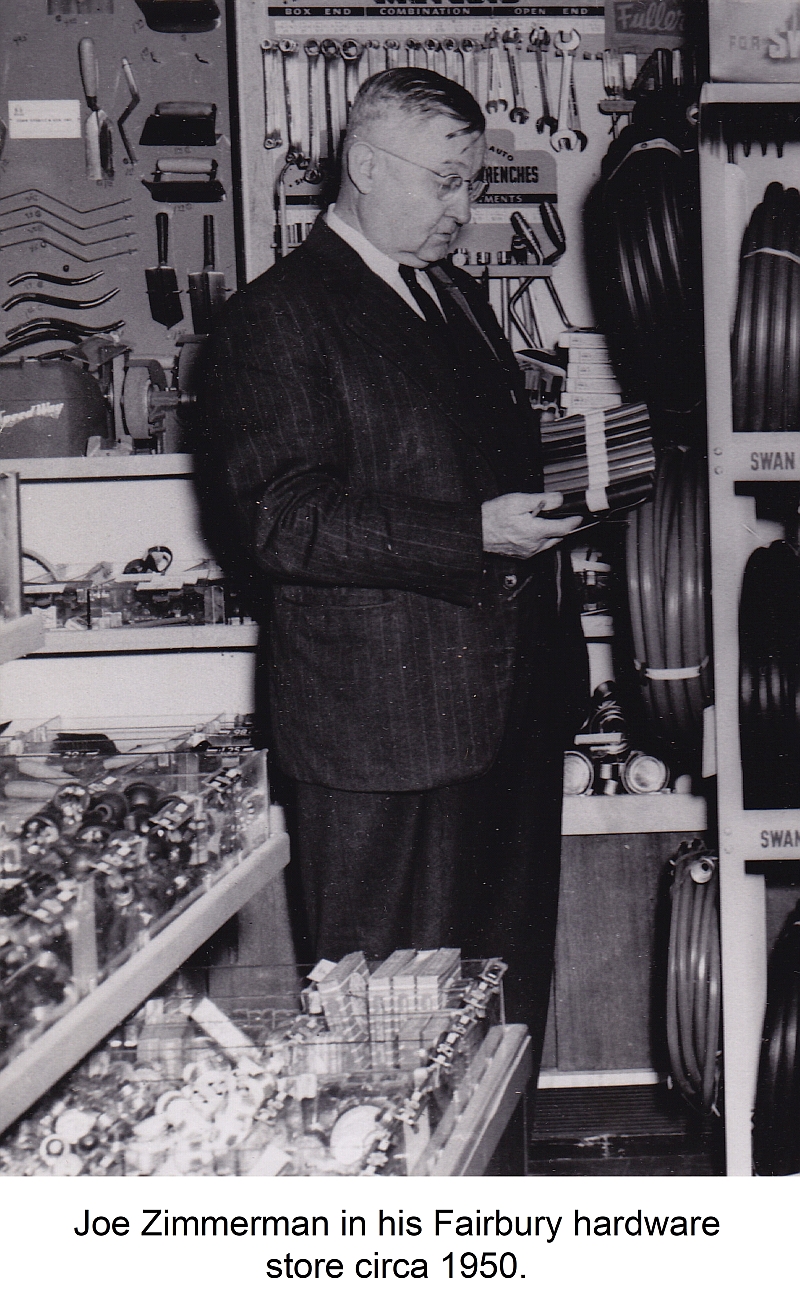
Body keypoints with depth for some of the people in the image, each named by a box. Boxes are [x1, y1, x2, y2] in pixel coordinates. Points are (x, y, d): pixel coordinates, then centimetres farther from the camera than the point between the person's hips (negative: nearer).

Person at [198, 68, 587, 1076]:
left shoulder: (457, 296, 18)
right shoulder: (275, 318, -9)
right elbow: (277, 520, -17)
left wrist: (550, 495, 8)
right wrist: (474, 534, -21)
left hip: (510, 701, 8)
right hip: (383, 722, -8)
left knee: (510, 986, 15)